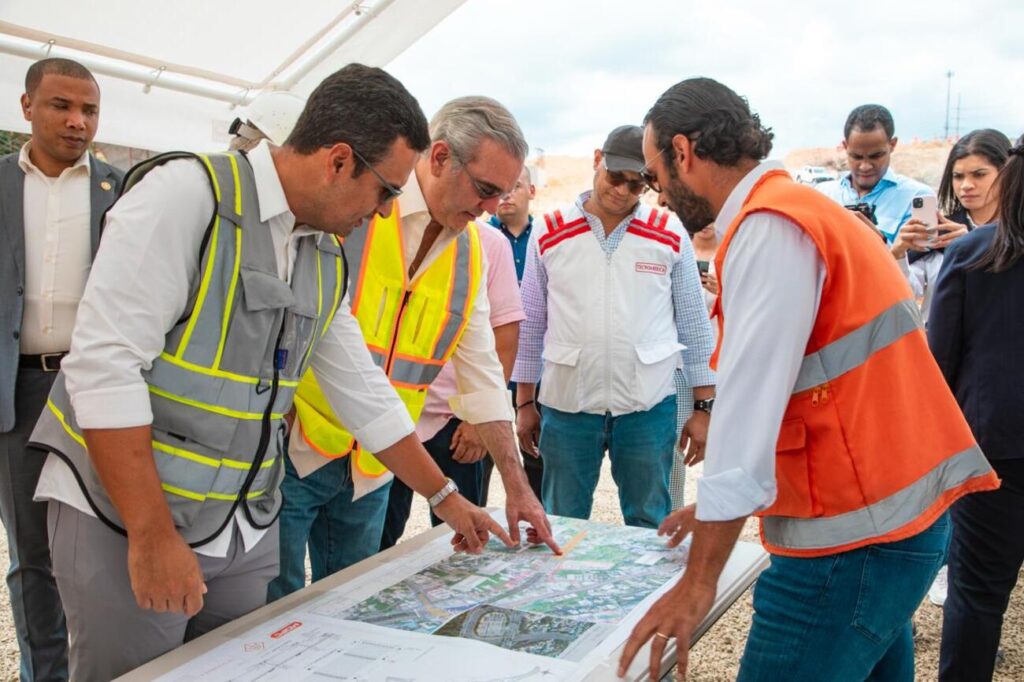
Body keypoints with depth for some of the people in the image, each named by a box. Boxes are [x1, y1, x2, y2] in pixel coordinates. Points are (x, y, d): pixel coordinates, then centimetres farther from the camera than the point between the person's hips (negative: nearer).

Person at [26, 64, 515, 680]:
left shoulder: (327, 261, 7)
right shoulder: (186, 194, -16)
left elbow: (366, 395, 14)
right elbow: (104, 363, -21)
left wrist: (446, 498, 17)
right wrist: (152, 534, -21)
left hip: (245, 532, 7)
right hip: (125, 519, -6)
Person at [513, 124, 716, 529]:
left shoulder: (670, 237, 2)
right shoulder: (550, 234, 3)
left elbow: (694, 326, 6)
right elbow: (530, 325, 8)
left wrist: (703, 407, 4)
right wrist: (525, 402, 8)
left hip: (647, 405, 0)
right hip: (566, 405, 1)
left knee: (650, 527, 9)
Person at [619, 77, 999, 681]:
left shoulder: (770, 228, -15)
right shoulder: (801, 210, 16)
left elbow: (749, 410, -21)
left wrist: (697, 583, -16)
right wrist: (722, 505, 24)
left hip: (853, 539, -10)